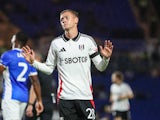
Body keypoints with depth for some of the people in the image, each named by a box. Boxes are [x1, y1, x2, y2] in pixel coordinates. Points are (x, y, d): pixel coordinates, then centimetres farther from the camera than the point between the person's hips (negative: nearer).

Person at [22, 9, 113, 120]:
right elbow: (49, 69, 14)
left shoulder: (88, 40, 3)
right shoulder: (56, 43, 6)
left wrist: (106, 58, -15)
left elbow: (100, 67, 5)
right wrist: (33, 62, 0)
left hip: (85, 95, 0)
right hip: (65, 97, 0)